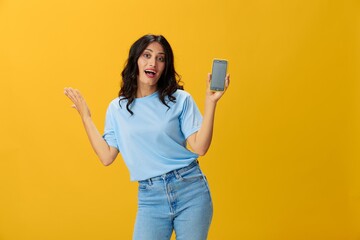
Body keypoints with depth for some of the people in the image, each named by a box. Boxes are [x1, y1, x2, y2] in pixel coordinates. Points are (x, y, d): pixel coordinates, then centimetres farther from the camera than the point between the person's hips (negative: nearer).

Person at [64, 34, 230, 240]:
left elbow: (199, 147, -8)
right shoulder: (117, 107, 7)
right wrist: (86, 117, 7)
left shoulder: (180, 100, 0)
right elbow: (107, 156, 2)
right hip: (150, 197, 1)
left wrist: (210, 102, -14)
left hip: (190, 191, -1)